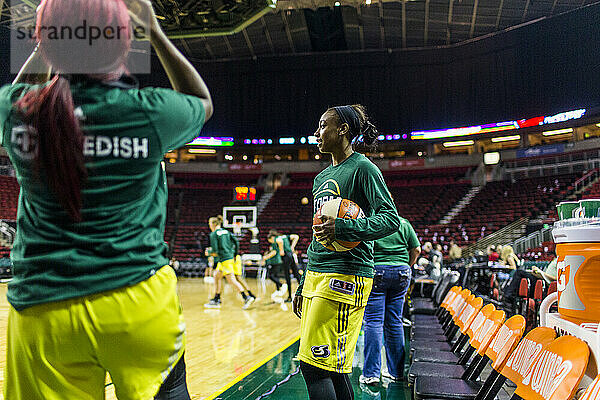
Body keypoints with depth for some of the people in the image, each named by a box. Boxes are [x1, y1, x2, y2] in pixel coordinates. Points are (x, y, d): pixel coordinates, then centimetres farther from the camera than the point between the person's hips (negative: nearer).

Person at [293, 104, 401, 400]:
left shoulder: (362, 168, -4)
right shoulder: (323, 177, 20)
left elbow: (391, 219, -12)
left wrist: (343, 228, -25)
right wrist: (303, 286, 23)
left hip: (344, 277, -8)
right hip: (317, 275, 9)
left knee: (315, 364, -10)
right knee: (332, 369, 10)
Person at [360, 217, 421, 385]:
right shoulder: (403, 223, 8)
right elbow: (416, 249, 8)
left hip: (375, 272, -4)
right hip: (401, 273, 4)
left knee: (373, 321, -1)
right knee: (395, 321, 12)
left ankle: (371, 373, -2)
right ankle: (396, 371, 19)